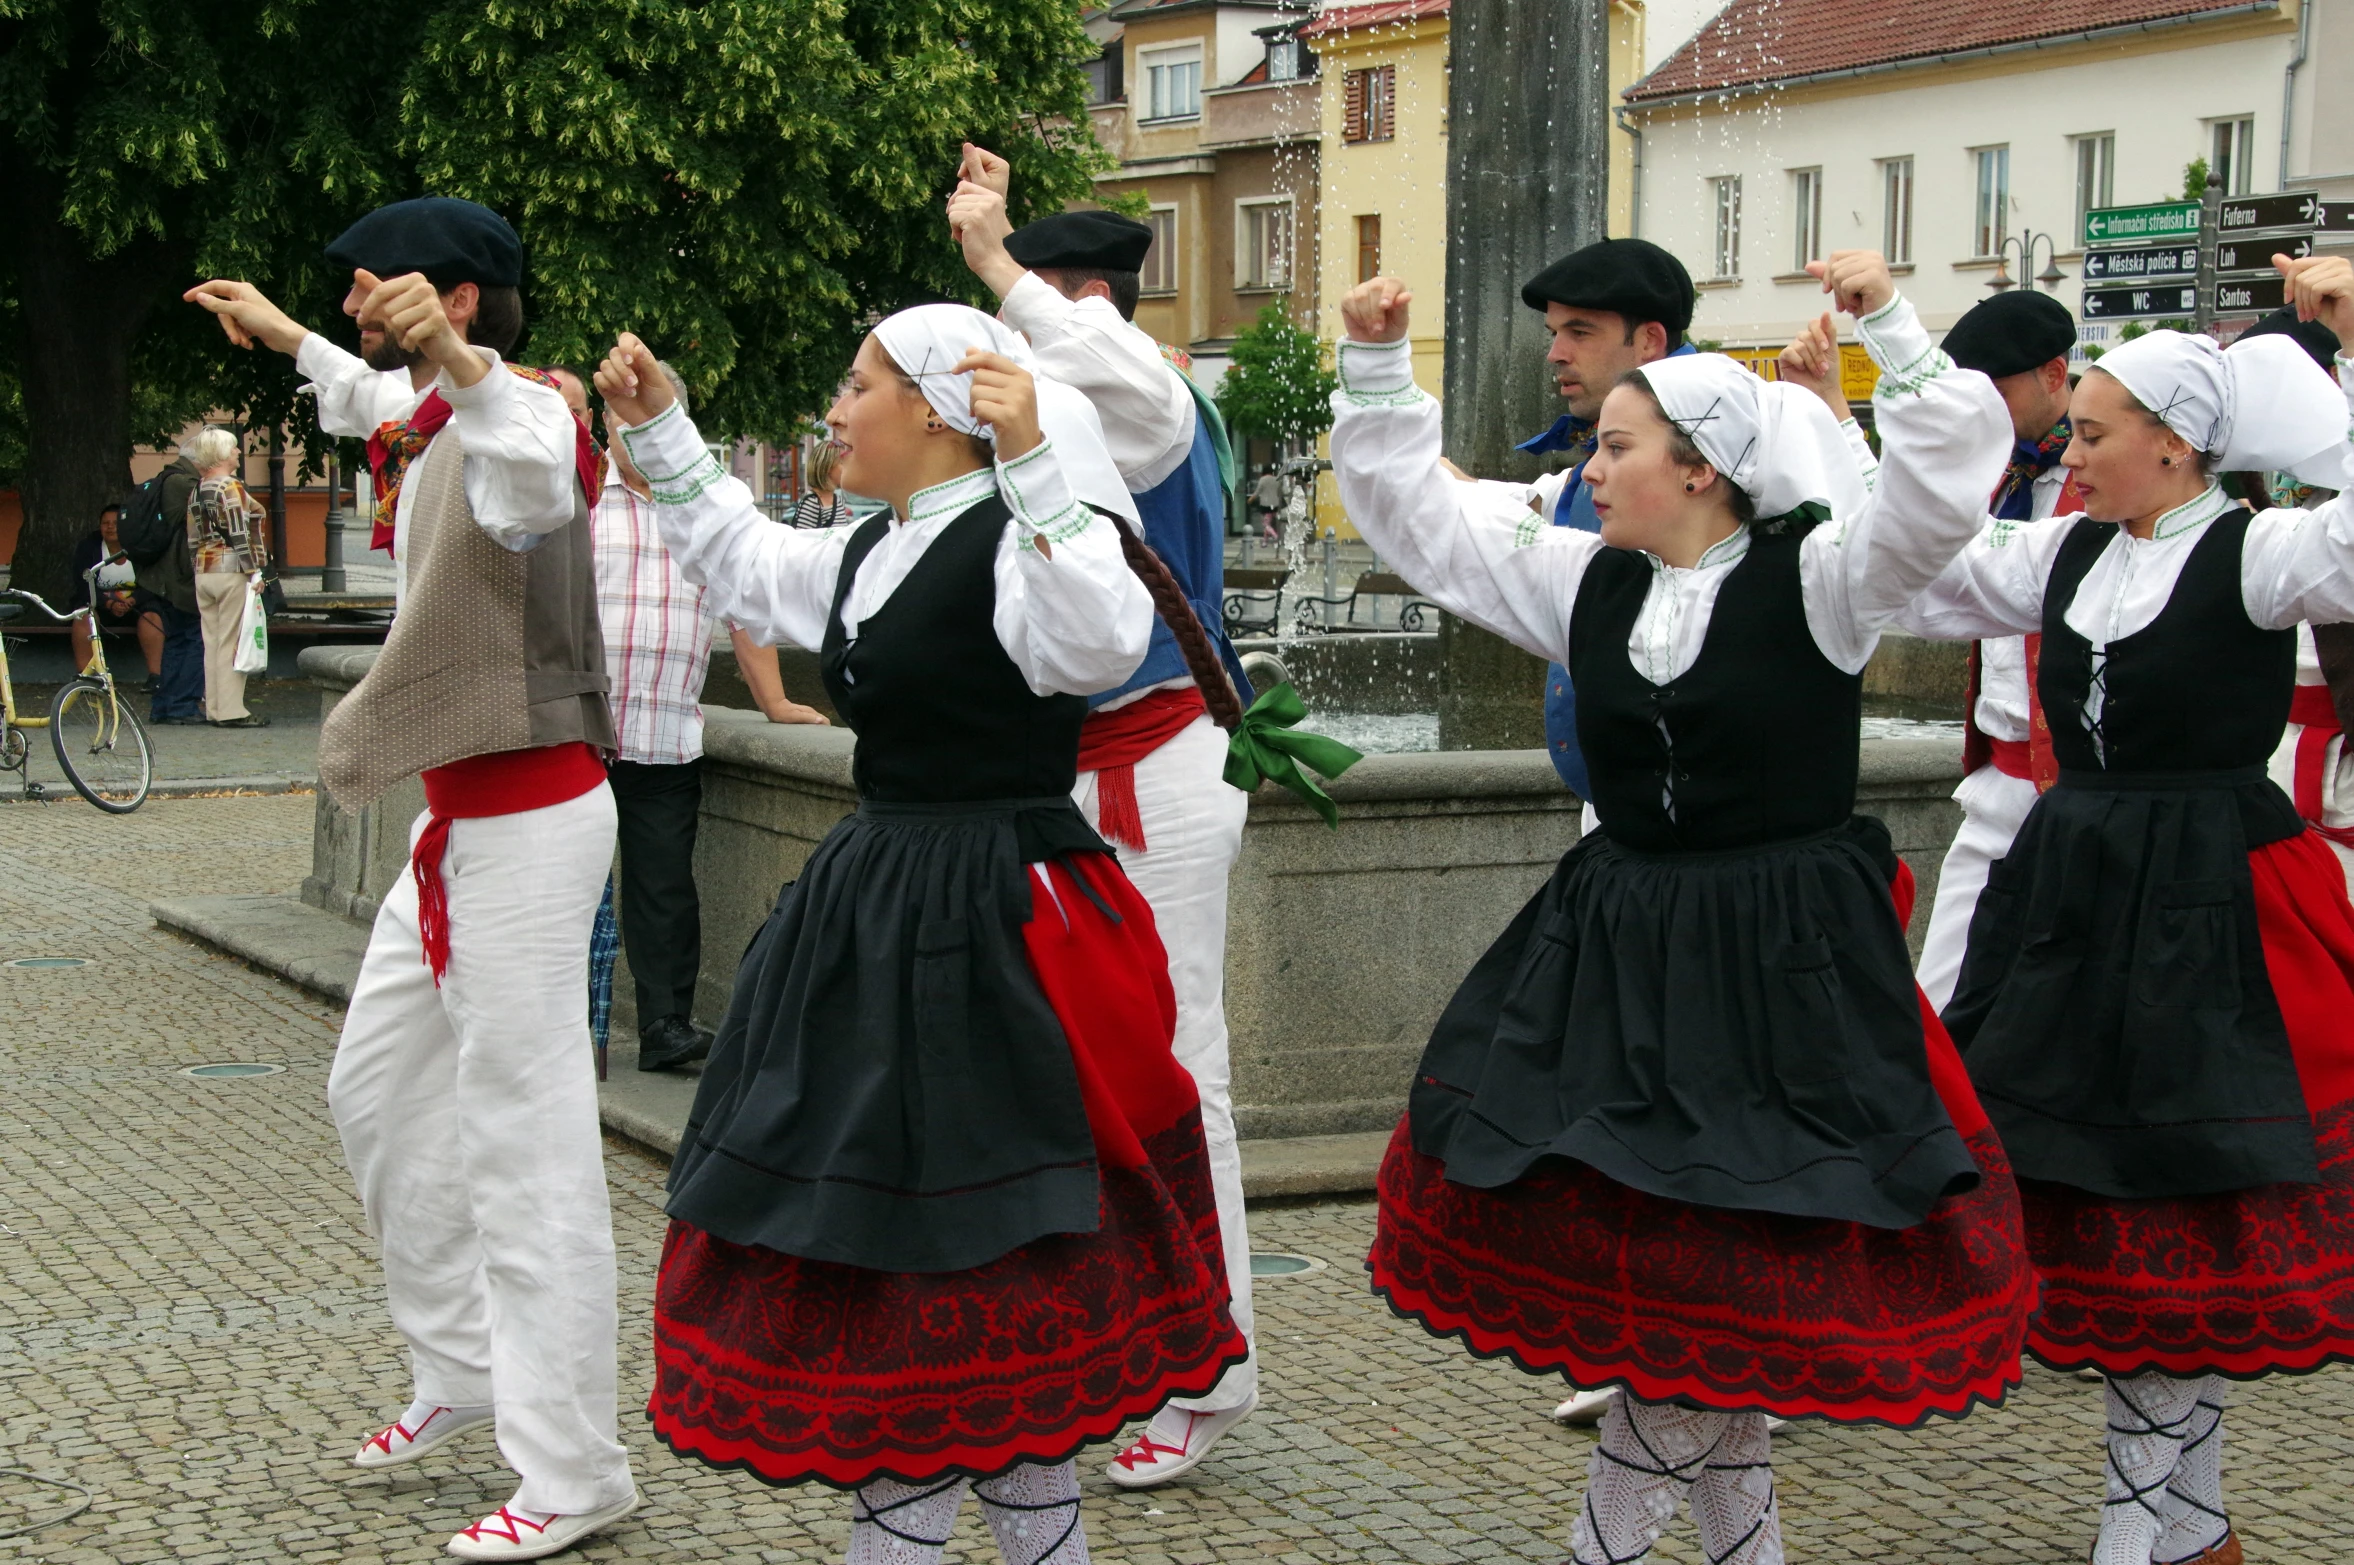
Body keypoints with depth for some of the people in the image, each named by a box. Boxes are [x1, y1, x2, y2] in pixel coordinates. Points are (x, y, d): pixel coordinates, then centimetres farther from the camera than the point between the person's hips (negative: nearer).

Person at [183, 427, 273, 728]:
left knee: (212, 641, 9)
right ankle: (231, 710, -7)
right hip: (231, 571, -8)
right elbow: (240, 535, -16)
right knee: (232, 642, -6)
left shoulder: (196, 492, 13)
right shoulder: (230, 488, -11)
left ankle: (214, 708, 11)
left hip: (203, 572, 8)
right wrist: (253, 571, -12)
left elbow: (193, 540, 15)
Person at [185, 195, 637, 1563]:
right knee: (378, 1088, 20)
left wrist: (455, 364, -62)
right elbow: (372, 398, 39)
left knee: (526, 1139, -9)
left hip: (524, 822, -11)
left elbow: (532, 477, -45)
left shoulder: (522, 413, -18)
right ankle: (467, 1370, 32)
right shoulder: (432, 420, 13)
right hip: (464, 822, 11)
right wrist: (278, 334, 52)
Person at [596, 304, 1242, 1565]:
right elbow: (739, 561, 32)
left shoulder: (1013, 539, -13)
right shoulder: (869, 554, 14)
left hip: (986, 931, -10)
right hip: (877, 907, 10)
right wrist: (658, 428, 29)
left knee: (953, 1251, -5)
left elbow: (1098, 643, -32)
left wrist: (1030, 464, -36)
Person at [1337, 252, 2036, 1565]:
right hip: (1614, 953, 5)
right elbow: (1422, 515, 13)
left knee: (1742, 1256, -2)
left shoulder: (1814, 578, -7)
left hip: (1783, 961, -5)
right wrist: (1379, 366, 6)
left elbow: (1946, 473, -21)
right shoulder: (1589, 582, 7)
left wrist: (1890, 325, -29)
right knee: (1667, 1256, 8)